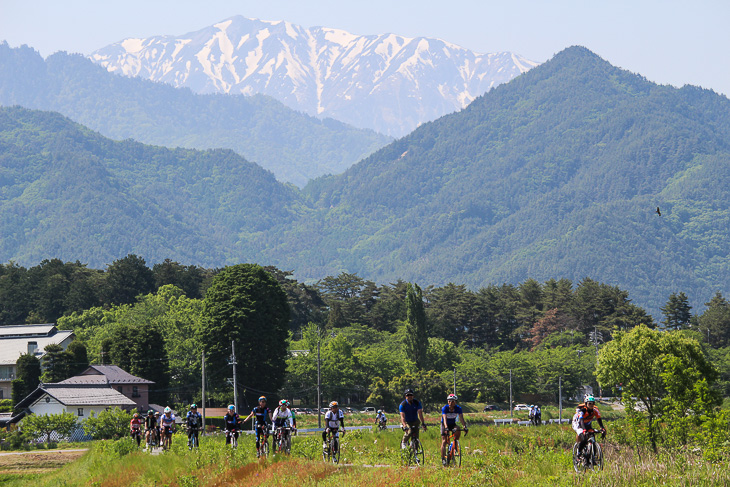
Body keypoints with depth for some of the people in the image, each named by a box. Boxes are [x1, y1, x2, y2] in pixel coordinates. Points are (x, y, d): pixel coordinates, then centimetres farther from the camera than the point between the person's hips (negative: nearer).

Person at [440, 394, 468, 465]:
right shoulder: (445, 408, -25)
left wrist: (465, 426, -44)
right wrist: (446, 428, -54)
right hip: (445, 424, -2)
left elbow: (461, 418, -27)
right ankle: (443, 459, -11)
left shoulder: (458, 408, -18)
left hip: (453, 424, 2)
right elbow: (444, 418, -37)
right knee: (444, 441, -13)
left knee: (458, 431, -31)